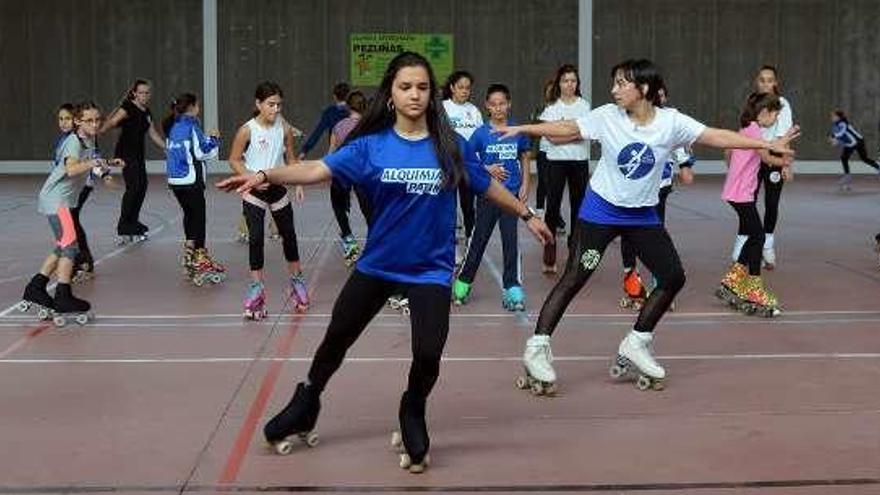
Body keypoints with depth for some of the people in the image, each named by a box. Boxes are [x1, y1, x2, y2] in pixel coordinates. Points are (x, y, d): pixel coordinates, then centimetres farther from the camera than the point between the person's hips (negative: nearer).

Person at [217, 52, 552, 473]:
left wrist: (527, 215, 16)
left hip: (430, 270, -1)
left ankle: (412, 417, 20)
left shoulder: (448, 145, -7)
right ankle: (304, 411, 40)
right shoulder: (371, 145, -9)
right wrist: (264, 175, -34)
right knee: (336, 340, 14)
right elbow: (320, 169, -20)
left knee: (428, 354, -14)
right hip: (376, 264, 1)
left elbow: (487, 185, 7)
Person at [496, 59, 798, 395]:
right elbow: (568, 129, -6)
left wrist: (769, 144, -16)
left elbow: (718, 137, -13)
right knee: (574, 279, -9)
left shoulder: (671, 122, -12)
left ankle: (636, 344, 18)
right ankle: (537, 348, -2)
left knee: (673, 277, 1)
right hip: (601, 210, -3)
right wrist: (523, 129, -14)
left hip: (643, 215, 3)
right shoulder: (607, 117, -13)